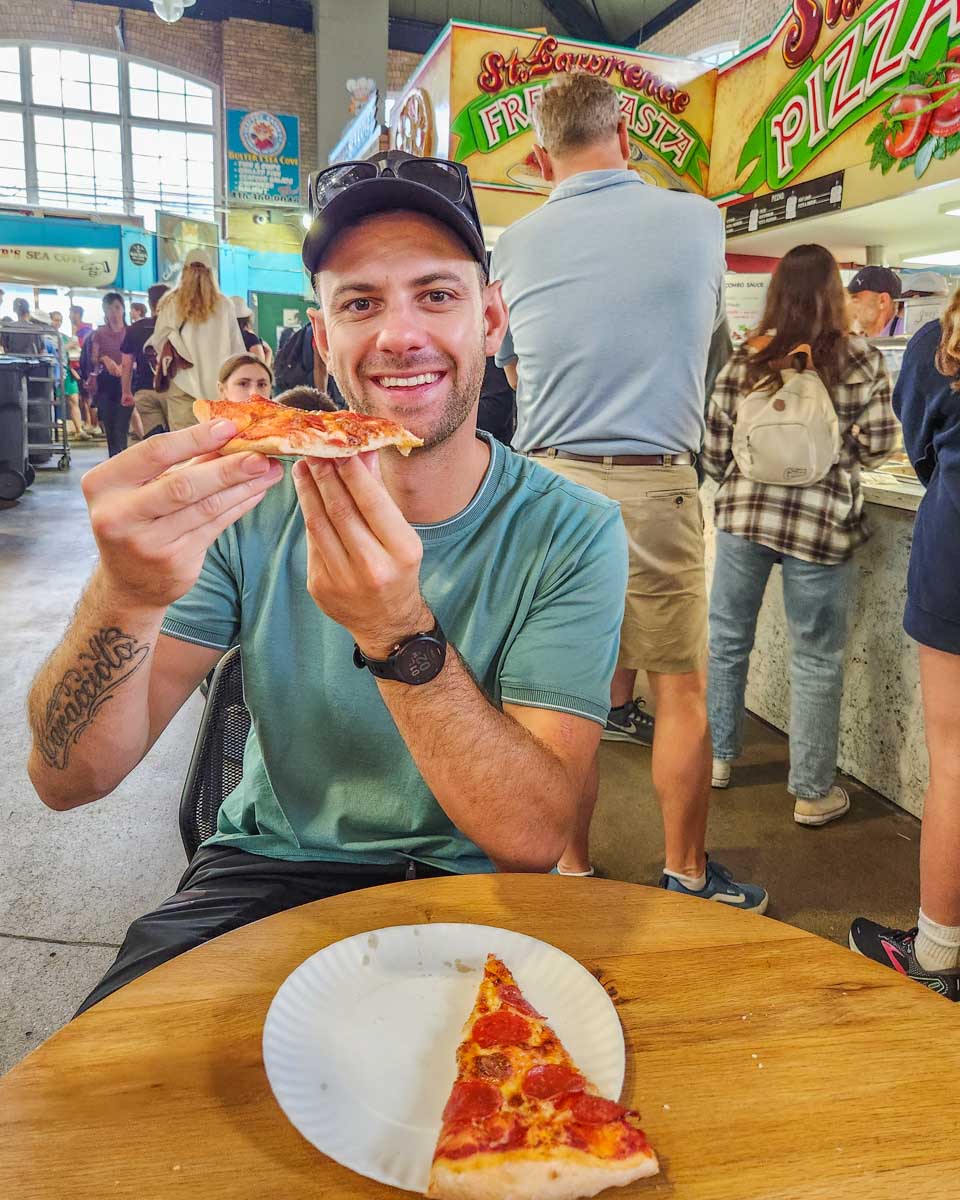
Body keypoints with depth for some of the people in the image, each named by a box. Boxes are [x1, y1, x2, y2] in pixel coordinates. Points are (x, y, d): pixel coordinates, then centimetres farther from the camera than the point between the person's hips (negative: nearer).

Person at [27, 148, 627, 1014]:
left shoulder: (571, 533, -12)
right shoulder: (255, 507, -7)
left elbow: (534, 838, -20)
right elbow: (70, 779, -12)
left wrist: (400, 635, -34)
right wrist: (127, 597, -32)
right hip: (267, 874, 1)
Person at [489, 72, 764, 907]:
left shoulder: (514, 247, 2)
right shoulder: (699, 221, 3)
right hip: (655, 487, -1)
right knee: (683, 687, 11)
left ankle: (572, 870, 24)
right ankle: (687, 874, 25)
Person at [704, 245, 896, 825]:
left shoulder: (746, 358, 1)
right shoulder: (862, 361, -3)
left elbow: (715, 449, 0)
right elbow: (878, 444, -3)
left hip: (742, 514, 2)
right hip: (821, 522, -2)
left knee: (727, 639, 18)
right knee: (817, 659, 8)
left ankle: (718, 756, 33)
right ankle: (814, 792, 19)